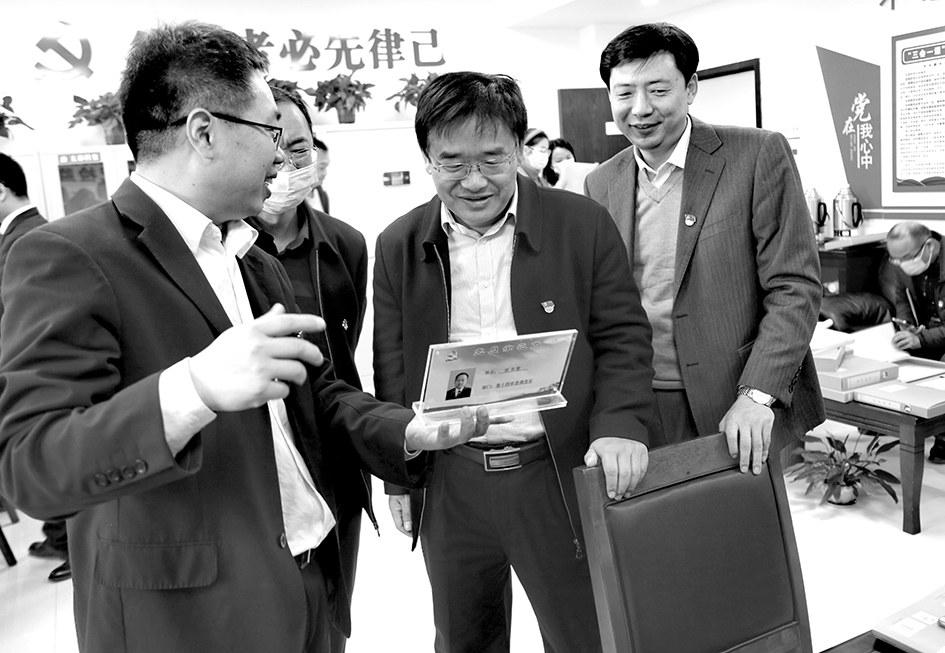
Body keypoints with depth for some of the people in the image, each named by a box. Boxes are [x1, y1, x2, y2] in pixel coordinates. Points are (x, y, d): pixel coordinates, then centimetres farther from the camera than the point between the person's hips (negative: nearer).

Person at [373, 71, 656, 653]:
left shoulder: (583, 224, -5)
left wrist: (620, 424, -19)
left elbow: (622, 336, -3)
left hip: (560, 475, -2)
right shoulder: (399, 245, 2)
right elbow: (392, 369, 7)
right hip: (448, 485, 3)